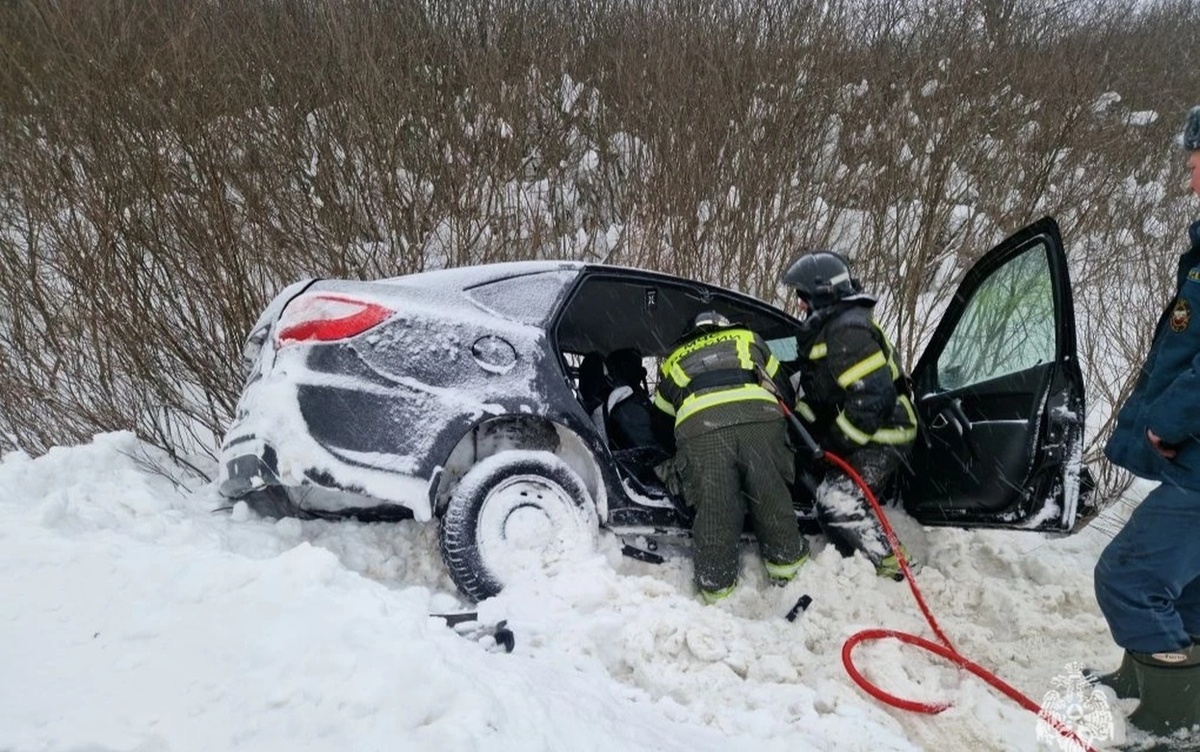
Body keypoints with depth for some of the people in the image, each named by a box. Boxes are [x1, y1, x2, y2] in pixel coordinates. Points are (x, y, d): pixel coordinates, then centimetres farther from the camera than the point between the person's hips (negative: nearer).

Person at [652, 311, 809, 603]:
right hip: (759, 414, 0)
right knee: (771, 493, 14)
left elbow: (662, 416, 42)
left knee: (713, 506, 6)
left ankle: (716, 581, 14)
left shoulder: (672, 361, 39)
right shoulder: (747, 338, 39)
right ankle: (785, 557, 24)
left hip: (698, 424, 0)